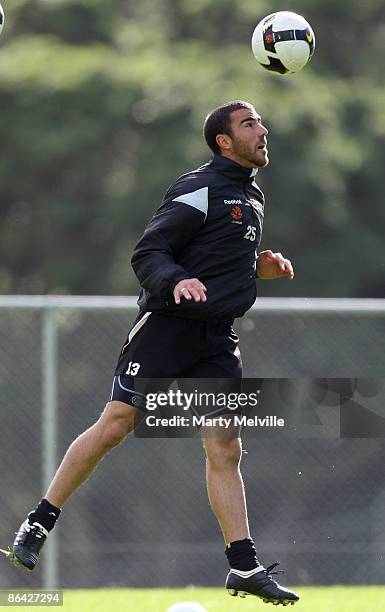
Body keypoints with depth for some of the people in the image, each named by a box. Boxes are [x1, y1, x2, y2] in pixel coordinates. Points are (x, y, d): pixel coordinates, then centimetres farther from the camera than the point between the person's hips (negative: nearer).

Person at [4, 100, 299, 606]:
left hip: (215, 338, 7)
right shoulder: (200, 190, -8)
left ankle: (244, 566, 0)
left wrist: (258, 266, 14)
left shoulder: (252, 197, 19)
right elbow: (147, 253, -12)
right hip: (167, 323, -7)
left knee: (226, 450, 0)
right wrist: (176, 282, -30)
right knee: (115, 424, -10)